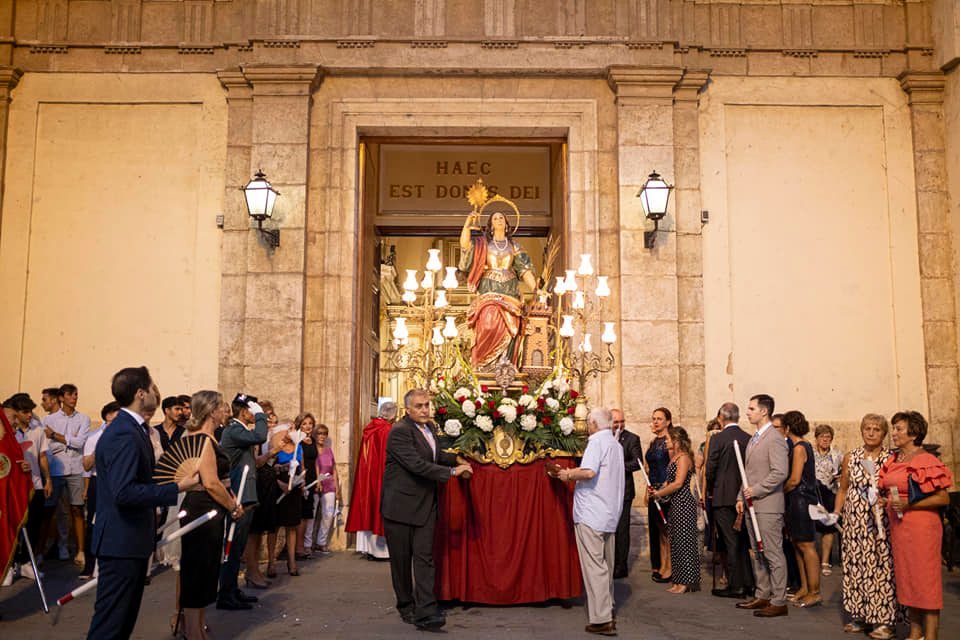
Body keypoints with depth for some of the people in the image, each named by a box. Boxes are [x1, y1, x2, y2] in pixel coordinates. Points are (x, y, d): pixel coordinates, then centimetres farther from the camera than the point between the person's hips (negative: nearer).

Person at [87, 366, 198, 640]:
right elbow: (124, 492, -30)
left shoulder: (132, 428, 12)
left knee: (126, 617, 19)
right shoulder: (124, 435, -22)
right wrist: (177, 488, -27)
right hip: (121, 543, -11)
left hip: (132, 540, 11)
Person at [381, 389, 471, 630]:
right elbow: (417, 464, -24)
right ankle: (406, 606, 24)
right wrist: (451, 472, -21)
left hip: (425, 506, 6)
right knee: (401, 560, 7)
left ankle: (425, 612, -5)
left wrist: (457, 460, 18)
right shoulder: (400, 431, -15)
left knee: (424, 558, -2)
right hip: (400, 505, -6)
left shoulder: (428, 427, 11)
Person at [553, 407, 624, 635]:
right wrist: (574, 475, 20)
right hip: (610, 514, 9)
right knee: (606, 564, 17)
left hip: (591, 514, -9)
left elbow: (589, 471, -26)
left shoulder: (597, 441, -12)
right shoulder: (617, 445, 16)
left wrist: (569, 475, -9)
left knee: (594, 566, -6)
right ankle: (609, 610, 27)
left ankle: (602, 619, -5)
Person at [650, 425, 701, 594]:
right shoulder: (674, 457, 15)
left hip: (684, 503, -10)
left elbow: (678, 483, -20)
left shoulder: (684, 458, -14)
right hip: (675, 504, 10)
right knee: (675, 542, 12)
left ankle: (686, 582, 2)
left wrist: (659, 493, -11)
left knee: (684, 541, -4)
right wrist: (659, 490, 0)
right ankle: (679, 581, 19)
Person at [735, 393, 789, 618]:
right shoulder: (754, 439, 17)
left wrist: (756, 490, -17)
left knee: (773, 554, -3)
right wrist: (742, 498, 13)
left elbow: (780, 472, -22)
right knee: (757, 553, 15)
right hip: (752, 506, 10)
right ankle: (762, 595, 24)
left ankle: (778, 601, 4)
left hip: (768, 506, -9)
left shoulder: (775, 439, -13)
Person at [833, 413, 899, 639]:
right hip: (854, 522, 3)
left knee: (881, 567, -4)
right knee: (854, 566, 4)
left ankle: (884, 620, 4)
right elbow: (843, 489, 14)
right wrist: (836, 513, 6)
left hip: (881, 523, -3)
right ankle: (859, 616, 14)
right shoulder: (850, 458, 9)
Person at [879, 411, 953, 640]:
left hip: (921, 525, -7)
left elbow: (943, 499, -15)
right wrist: (884, 501, 4)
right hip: (897, 525, 7)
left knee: (925, 578, -2)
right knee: (906, 577, 12)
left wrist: (908, 505, -19)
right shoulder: (892, 461, 11)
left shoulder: (926, 461, -10)